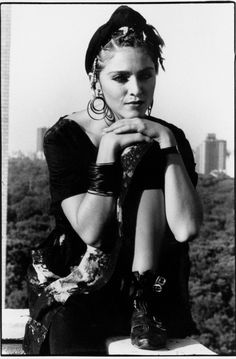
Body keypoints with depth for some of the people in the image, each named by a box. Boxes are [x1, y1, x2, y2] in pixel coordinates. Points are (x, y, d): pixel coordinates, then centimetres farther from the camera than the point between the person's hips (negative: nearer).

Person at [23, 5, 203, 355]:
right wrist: (107, 153, -25)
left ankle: (144, 304, -19)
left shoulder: (167, 137, -3)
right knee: (65, 329, -35)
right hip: (75, 278, -2)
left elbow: (186, 228, -18)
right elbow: (90, 230, -17)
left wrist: (167, 144, -23)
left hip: (147, 278, 3)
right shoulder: (65, 136, -8)